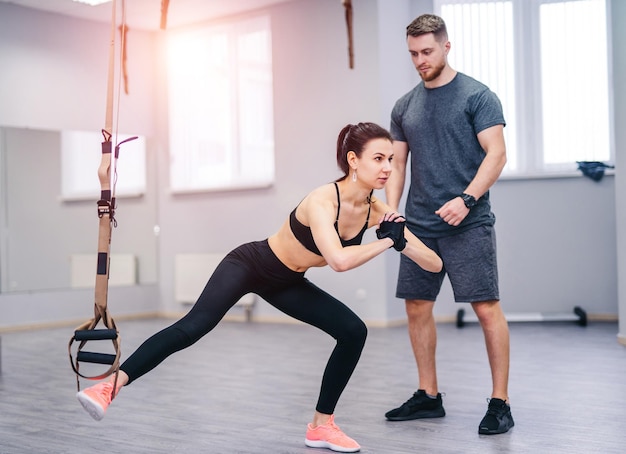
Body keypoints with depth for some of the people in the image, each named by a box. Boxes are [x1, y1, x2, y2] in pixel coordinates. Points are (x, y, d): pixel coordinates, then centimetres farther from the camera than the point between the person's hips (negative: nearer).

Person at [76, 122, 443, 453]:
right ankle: (110, 386, -24)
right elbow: (339, 260, -50)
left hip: (286, 283, 7)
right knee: (193, 328, -26)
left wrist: (399, 240, -29)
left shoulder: (376, 210, -13)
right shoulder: (322, 200, -31)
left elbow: (435, 264, -12)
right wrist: (385, 242, -36)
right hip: (250, 264, -7)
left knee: (354, 331, -1)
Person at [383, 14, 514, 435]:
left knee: (487, 308, -6)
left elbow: (496, 153, -9)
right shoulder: (404, 107, 13)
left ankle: (500, 402, 4)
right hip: (420, 225, 6)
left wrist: (466, 199, -22)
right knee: (417, 307, 8)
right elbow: (397, 164, 14)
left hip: (468, 223, -6)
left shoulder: (477, 96, -2)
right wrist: (391, 209, -1)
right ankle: (428, 396, 22)